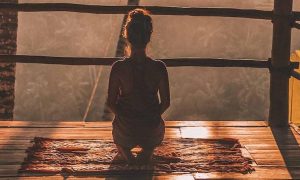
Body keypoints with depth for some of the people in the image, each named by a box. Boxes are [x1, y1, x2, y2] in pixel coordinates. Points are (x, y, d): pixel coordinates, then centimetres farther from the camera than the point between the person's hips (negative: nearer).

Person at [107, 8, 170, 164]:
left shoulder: (118, 68, -20)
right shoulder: (159, 68, -18)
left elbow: (111, 103, -10)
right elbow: (165, 103, -8)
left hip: (125, 129, 0)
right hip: (152, 129, 0)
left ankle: (125, 151, 17)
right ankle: (148, 150, 17)